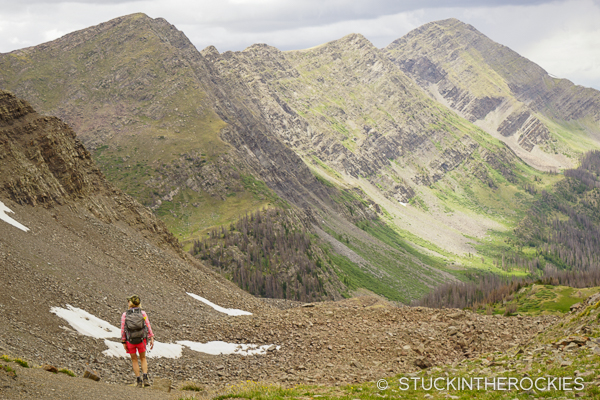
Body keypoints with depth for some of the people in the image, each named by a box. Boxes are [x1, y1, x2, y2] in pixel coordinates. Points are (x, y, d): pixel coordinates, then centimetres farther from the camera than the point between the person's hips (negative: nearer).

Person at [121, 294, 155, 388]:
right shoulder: (142, 313, -2)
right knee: (143, 358, 17)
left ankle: (139, 381, 11)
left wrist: (124, 343, 1)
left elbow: (123, 330, -4)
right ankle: (145, 378, 0)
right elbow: (148, 326, -4)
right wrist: (151, 339, 0)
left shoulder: (124, 315, -4)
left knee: (134, 360, 15)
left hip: (130, 341, -1)